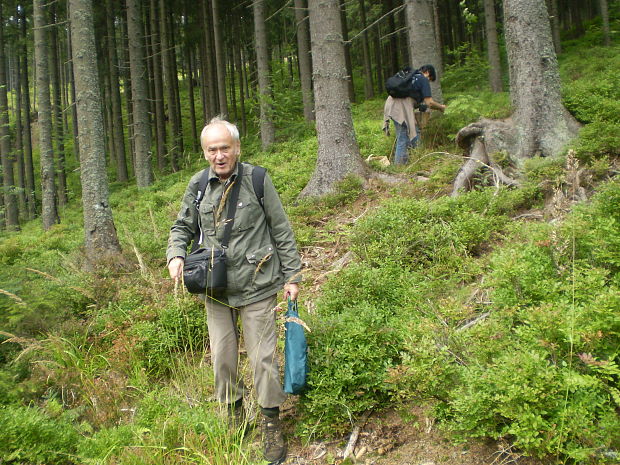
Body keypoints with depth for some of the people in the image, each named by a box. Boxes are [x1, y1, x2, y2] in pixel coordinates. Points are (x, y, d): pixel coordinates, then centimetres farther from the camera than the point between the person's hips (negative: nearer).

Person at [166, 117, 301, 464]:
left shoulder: (258, 179, -8)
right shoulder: (198, 185, 2)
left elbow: (282, 231, -2)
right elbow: (183, 228, 15)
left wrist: (292, 276, -2)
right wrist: (176, 254, -5)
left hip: (256, 288, -3)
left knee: (263, 358, 3)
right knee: (222, 358, 13)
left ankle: (272, 425, 21)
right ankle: (234, 416, 36)